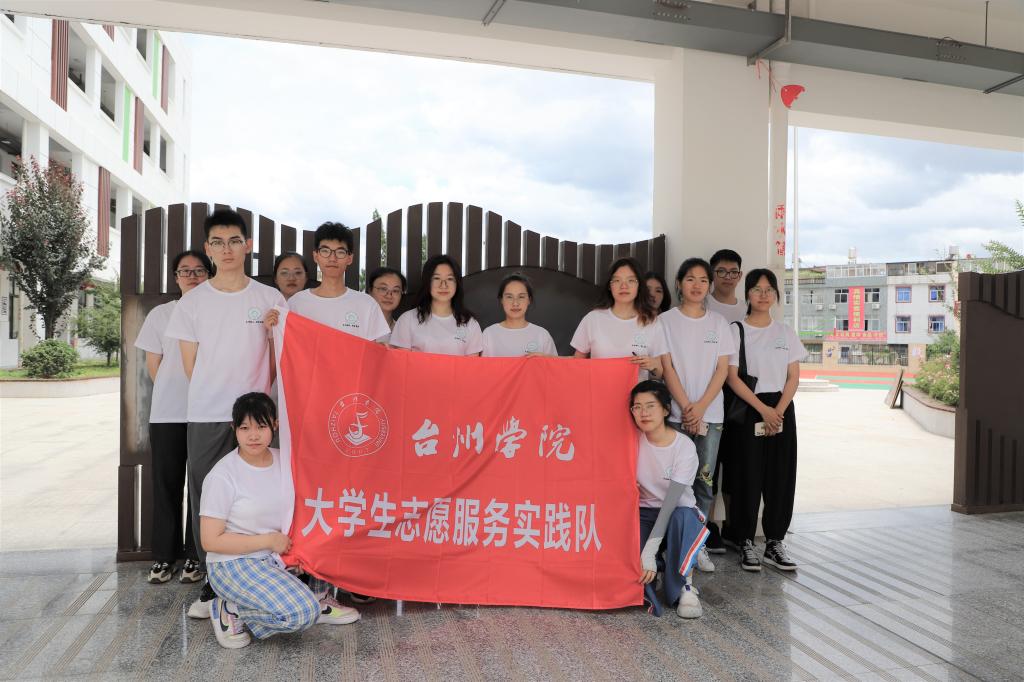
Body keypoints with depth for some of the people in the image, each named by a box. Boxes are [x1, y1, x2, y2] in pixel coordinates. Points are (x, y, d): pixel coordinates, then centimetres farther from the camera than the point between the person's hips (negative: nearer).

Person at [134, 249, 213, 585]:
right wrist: (174, 394, 8)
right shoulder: (160, 314, 9)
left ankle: (195, 556, 12)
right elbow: (153, 366, 12)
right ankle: (164, 555, 16)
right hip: (166, 414, 2)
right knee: (166, 484, 5)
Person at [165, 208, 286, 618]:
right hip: (206, 416, 1)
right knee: (207, 500, 6)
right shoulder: (192, 301, 5)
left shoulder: (270, 299, 3)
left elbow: (277, 359, 5)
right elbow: (190, 365, 7)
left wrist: (257, 396, -2)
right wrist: (214, 397, 2)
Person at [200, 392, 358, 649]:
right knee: (300, 614, -27)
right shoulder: (221, 476, -16)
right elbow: (210, 540, -15)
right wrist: (269, 540, -17)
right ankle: (230, 611, -3)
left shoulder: (283, 460, 1)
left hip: (278, 556, 7)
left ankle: (319, 600, 8)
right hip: (235, 564, -7)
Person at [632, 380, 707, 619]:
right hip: (644, 513, 2)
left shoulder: (684, 447, -18)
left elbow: (671, 501, -26)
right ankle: (649, 574, 7)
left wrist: (650, 551, -33)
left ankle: (684, 585, -18)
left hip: (677, 513, -1)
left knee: (683, 516, -39)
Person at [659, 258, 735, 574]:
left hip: (710, 412, 2)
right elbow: (666, 368, -3)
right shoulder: (666, 320, 2)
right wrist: (686, 407, -10)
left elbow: (722, 370, 4)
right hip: (676, 412, -2)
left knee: (705, 480, 3)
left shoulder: (718, 322, 9)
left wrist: (700, 408, -7)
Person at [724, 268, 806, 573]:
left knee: (781, 476, 3)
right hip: (747, 410, -3)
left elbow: (793, 377, 6)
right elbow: (732, 377, -7)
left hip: (782, 409, 4)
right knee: (748, 476, -3)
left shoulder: (786, 332, 10)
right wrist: (763, 410, -13)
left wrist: (778, 410, -9)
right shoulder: (736, 330, -1)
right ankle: (746, 543, 8)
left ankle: (775, 542, 14)